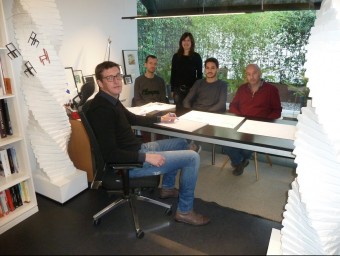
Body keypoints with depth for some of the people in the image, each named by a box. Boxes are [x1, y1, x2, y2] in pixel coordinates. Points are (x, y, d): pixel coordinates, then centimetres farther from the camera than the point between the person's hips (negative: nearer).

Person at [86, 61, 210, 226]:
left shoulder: (111, 100, 7)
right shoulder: (101, 109, -24)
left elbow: (133, 119, 24)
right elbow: (110, 154, -28)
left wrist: (160, 119, 24)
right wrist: (146, 157, -27)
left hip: (136, 149, 10)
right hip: (130, 162, -10)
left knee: (181, 143, 23)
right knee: (192, 157, -12)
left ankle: (167, 187, 33)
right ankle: (185, 211, 4)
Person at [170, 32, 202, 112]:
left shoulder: (196, 56, 1)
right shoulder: (176, 56, 5)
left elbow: (199, 74, 3)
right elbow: (173, 74, 7)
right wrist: (172, 89, 3)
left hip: (192, 88, -1)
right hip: (178, 89, 1)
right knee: (179, 109, 5)